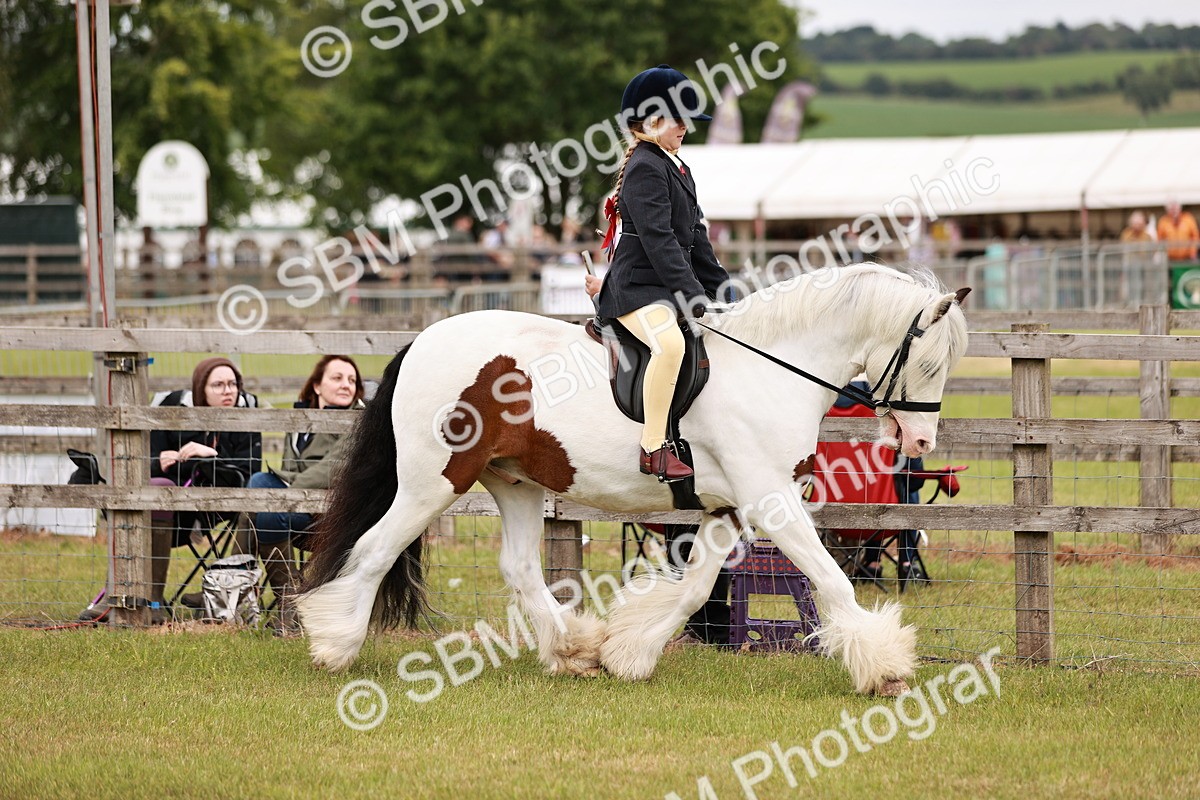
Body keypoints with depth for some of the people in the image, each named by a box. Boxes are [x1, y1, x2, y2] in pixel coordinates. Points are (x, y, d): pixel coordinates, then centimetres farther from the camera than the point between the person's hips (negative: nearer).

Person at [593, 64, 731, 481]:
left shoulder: (678, 169, 19)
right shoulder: (645, 168, -12)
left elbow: (695, 239, 22)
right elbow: (657, 239, -20)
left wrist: (721, 288, 15)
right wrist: (691, 294, -24)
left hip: (671, 286, 11)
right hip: (637, 287, -11)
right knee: (670, 342, -38)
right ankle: (653, 447, -35)